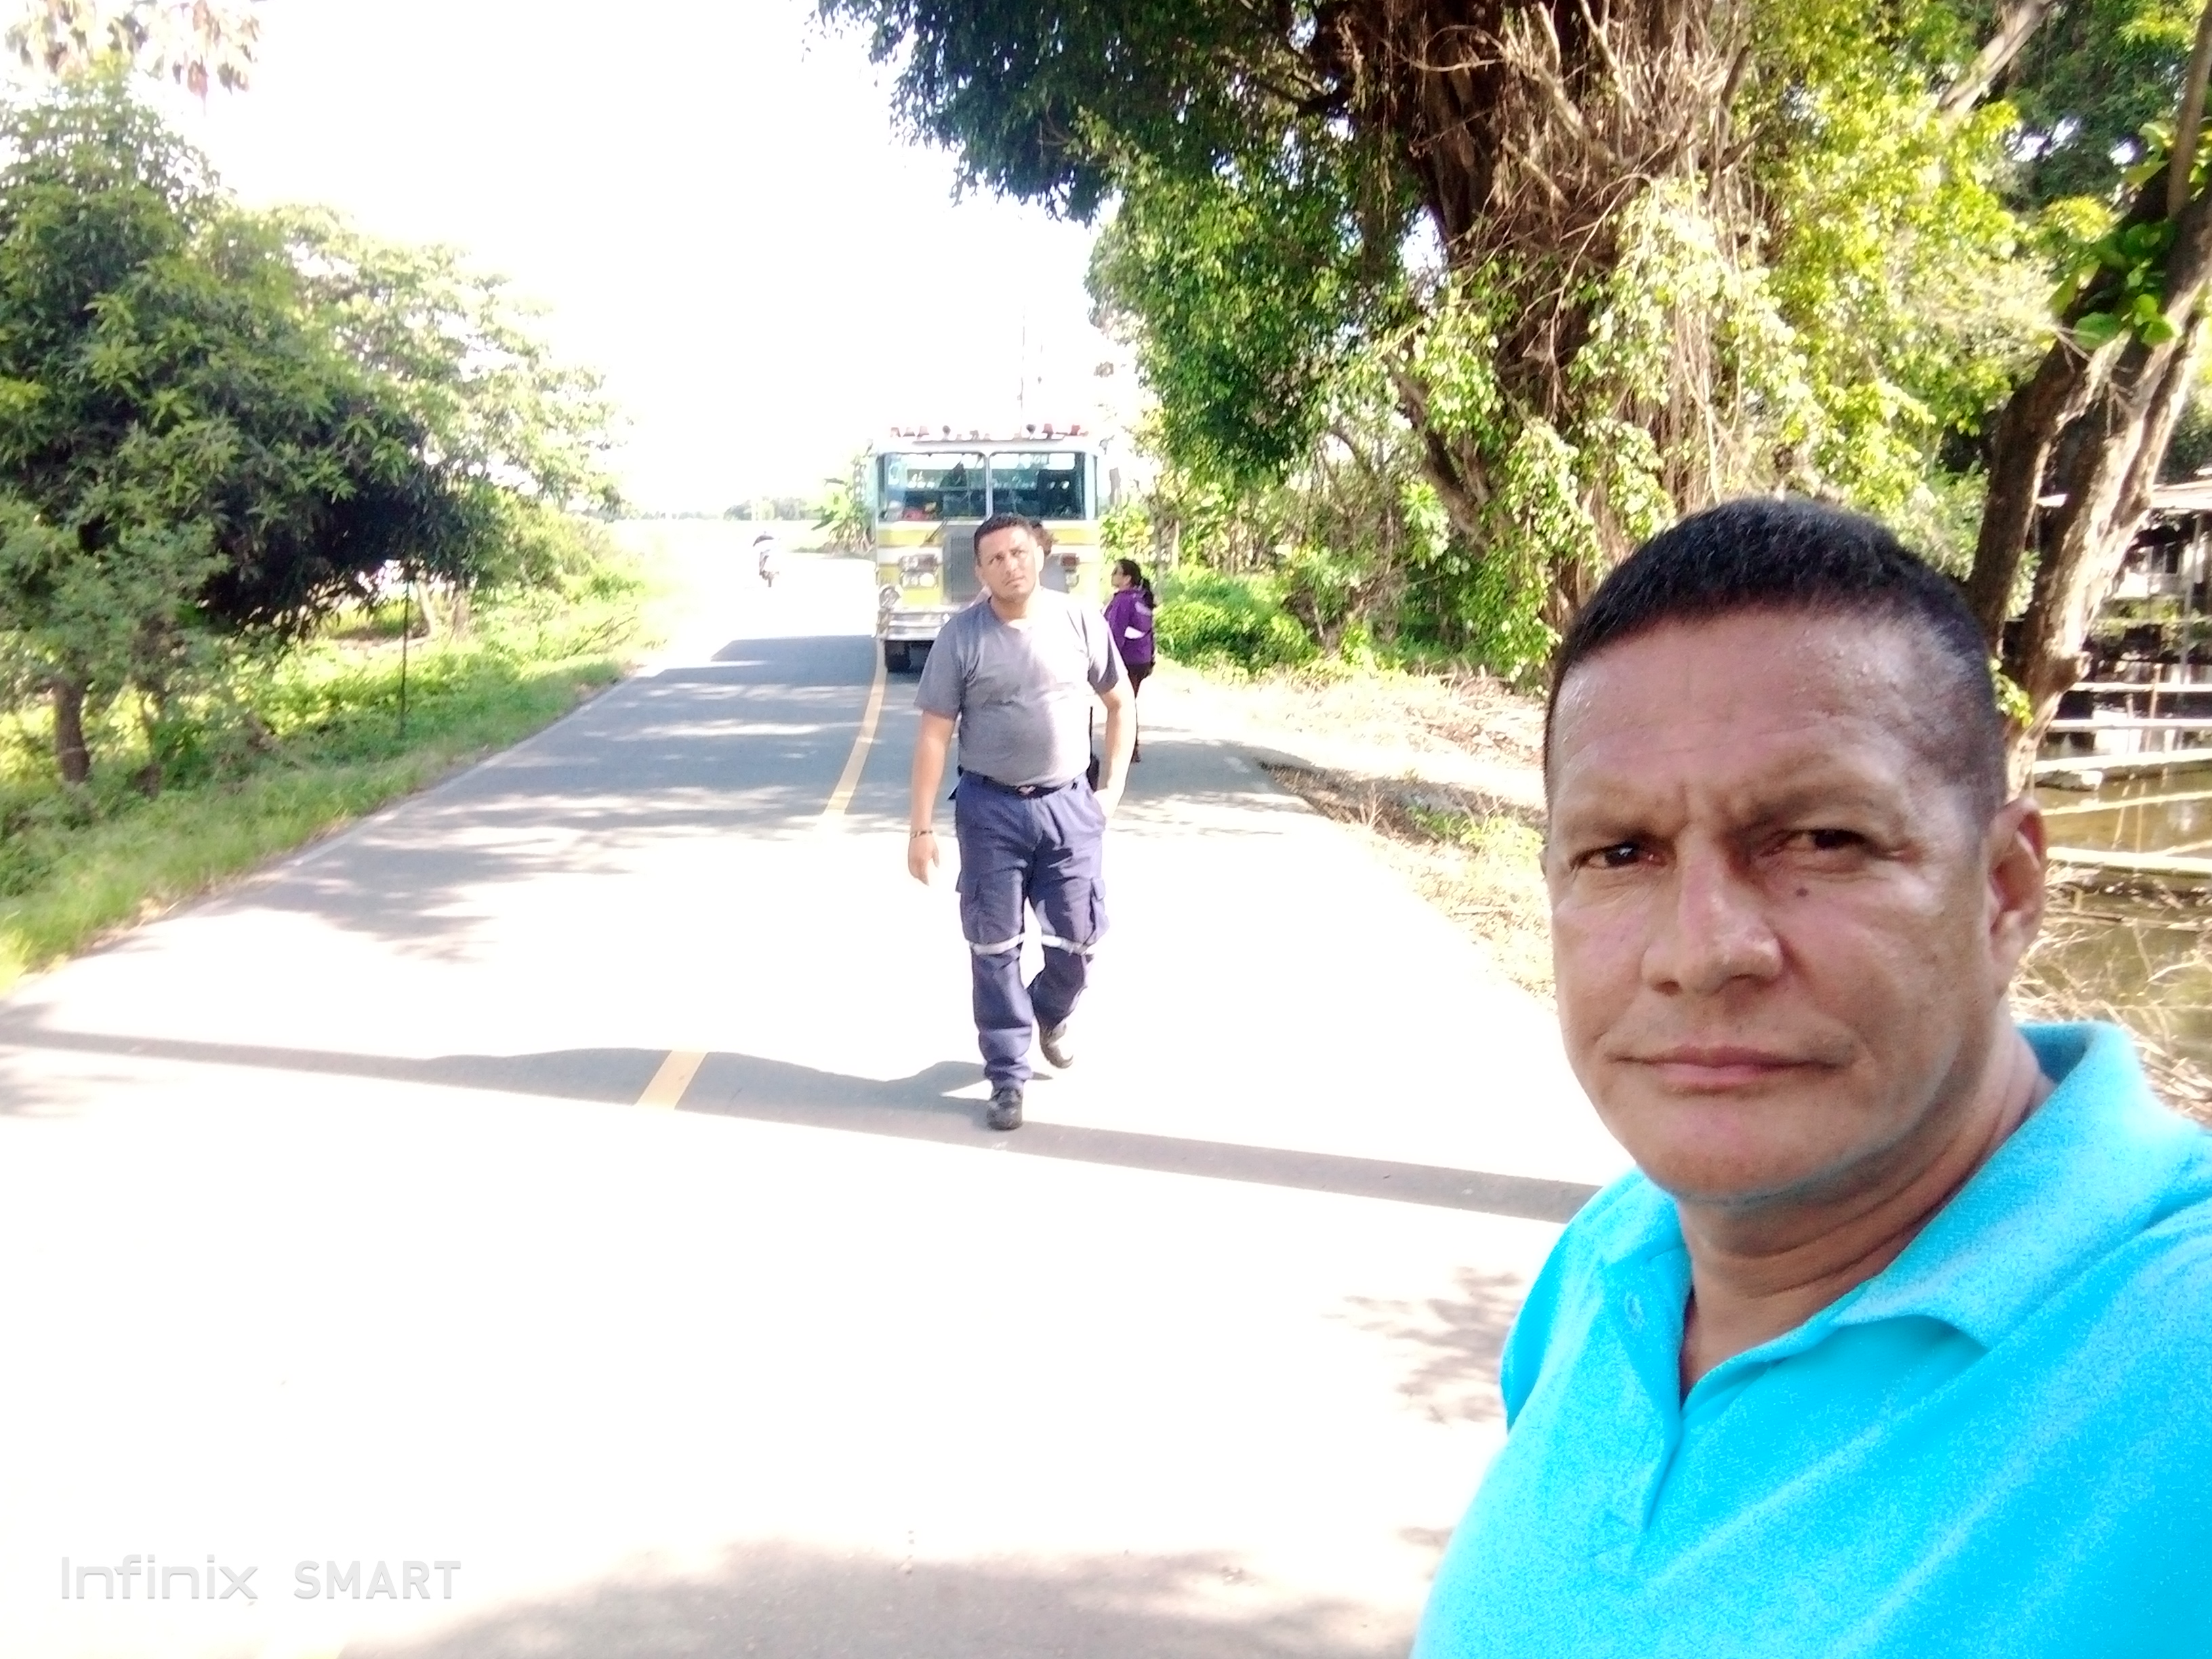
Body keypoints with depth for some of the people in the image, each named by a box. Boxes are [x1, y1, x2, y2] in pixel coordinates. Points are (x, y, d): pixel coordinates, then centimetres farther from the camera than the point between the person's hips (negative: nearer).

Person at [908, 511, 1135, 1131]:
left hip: (1069, 806, 2)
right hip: (991, 809, -1)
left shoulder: (1080, 621, -2)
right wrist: (921, 827, -9)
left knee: (1079, 937, 7)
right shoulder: (961, 636, -8)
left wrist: (1113, 787, 5)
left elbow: (1119, 704, 11)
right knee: (995, 946, 4)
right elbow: (933, 736, -6)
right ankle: (1008, 1075, 17)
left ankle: (1049, 1016, 40)